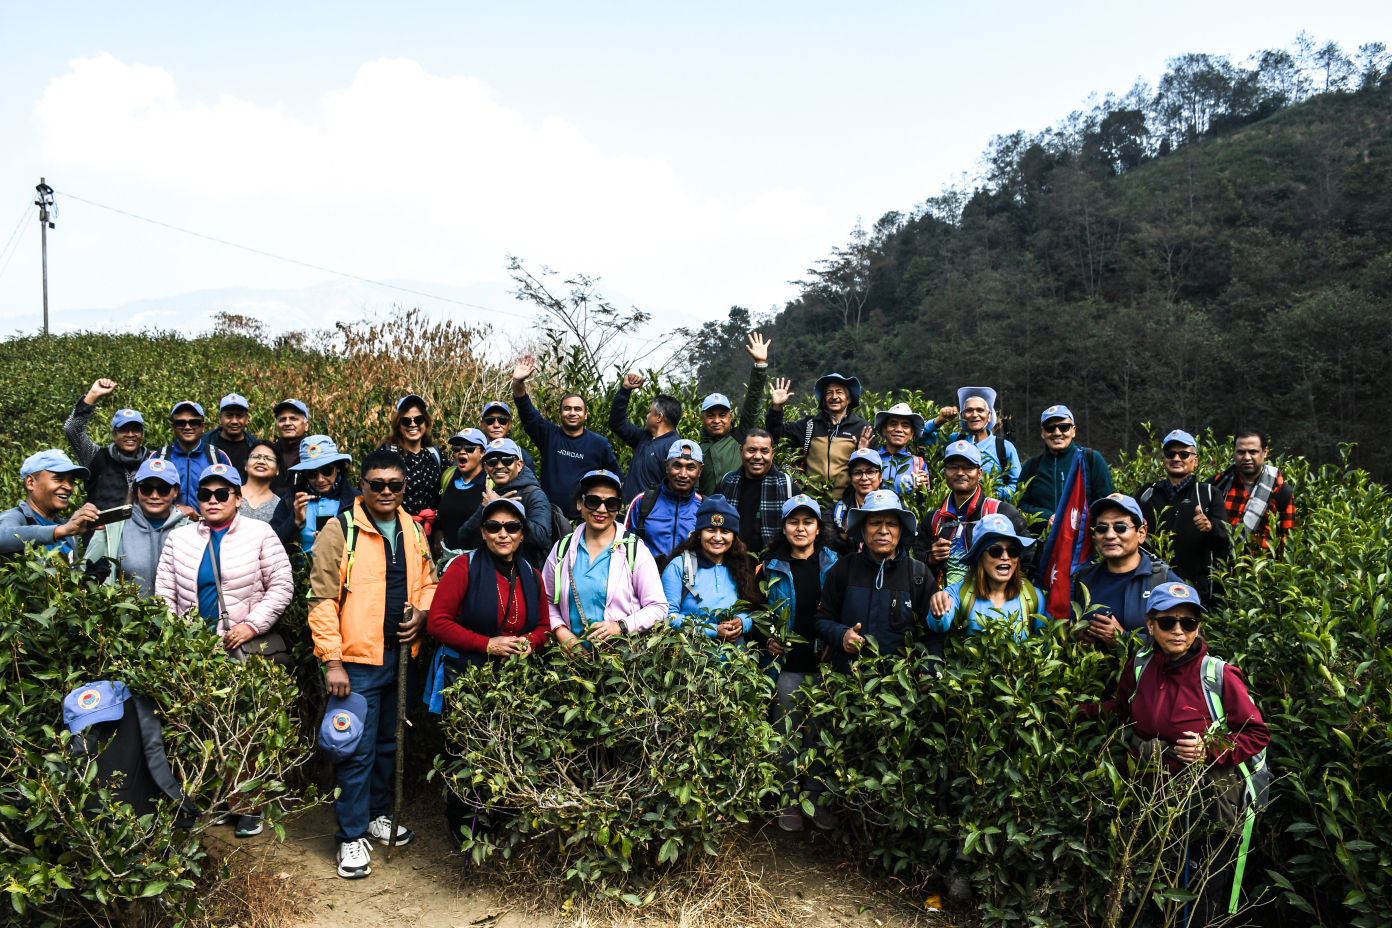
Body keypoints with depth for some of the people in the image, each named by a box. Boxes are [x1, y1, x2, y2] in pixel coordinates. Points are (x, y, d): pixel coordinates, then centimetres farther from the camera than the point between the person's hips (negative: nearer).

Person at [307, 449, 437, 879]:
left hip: (401, 654, 6)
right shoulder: (339, 530, -10)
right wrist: (333, 661, -15)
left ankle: (375, 814, 36)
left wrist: (422, 613, -3)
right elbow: (322, 600, -12)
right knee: (358, 749, 0)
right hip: (357, 658, -6)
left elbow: (428, 582, 19)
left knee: (388, 742, 19)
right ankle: (352, 836, 15)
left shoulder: (413, 530, 8)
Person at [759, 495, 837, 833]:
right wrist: (768, 640, -4)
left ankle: (816, 796, 21)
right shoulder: (772, 566, 4)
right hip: (787, 664, 0)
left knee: (820, 731, 6)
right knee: (787, 732, 3)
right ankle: (789, 800, 16)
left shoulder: (832, 564, 5)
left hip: (823, 664, 1)